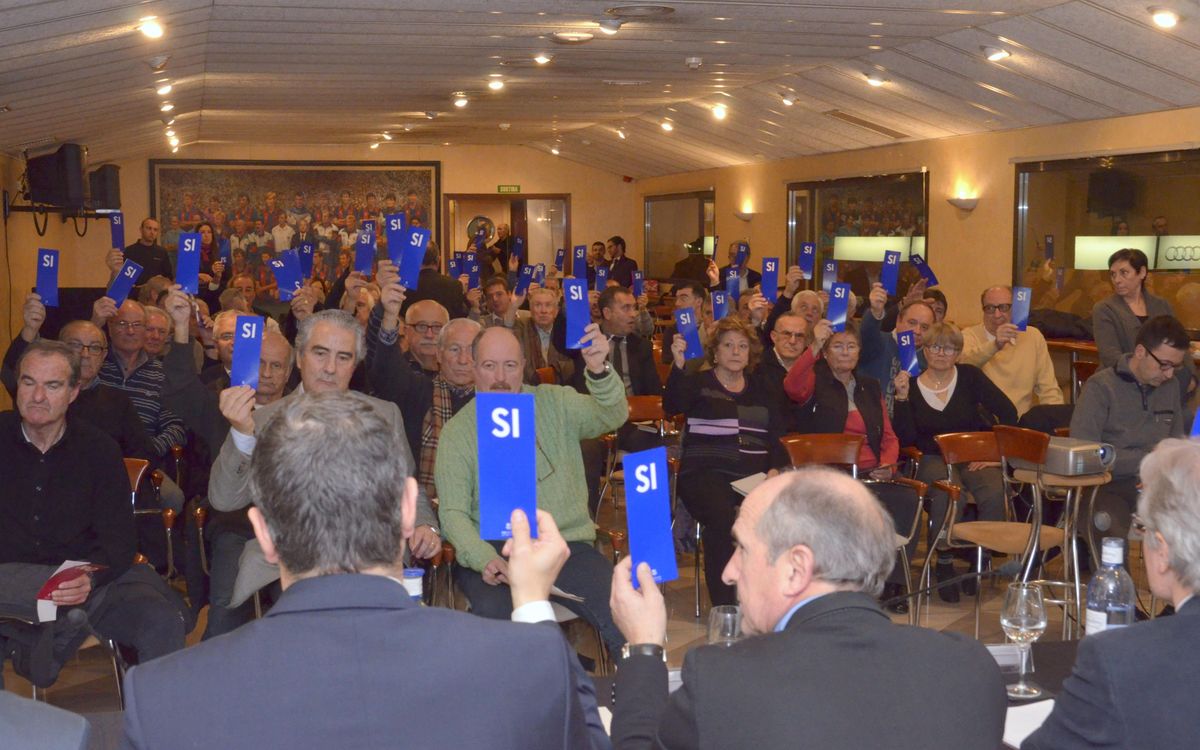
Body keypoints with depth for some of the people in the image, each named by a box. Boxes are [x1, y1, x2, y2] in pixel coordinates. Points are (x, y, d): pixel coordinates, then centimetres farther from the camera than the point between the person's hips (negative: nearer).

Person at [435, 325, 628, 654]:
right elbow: (453, 512, 0)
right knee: (492, 609, -33)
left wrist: (599, 369, -29)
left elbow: (613, 416, -8)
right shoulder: (457, 431, 6)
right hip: (494, 550, -1)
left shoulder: (556, 403, 9)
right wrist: (484, 559, -19)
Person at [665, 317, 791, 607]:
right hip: (706, 471, -3)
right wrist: (678, 365, -28)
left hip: (755, 472, 3)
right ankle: (723, 607, -25)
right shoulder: (697, 382, 10)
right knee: (721, 518, -34)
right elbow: (672, 406, -12)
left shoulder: (764, 387, 21)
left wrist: (775, 469, -3)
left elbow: (778, 436, 17)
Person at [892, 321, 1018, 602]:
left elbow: (1008, 412, 0)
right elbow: (906, 438, -7)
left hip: (974, 457, 1)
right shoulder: (911, 385, 2)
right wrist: (902, 399, -17)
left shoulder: (969, 376, 2)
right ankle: (944, 562, -13)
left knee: (993, 494, -31)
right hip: (933, 460, -1)